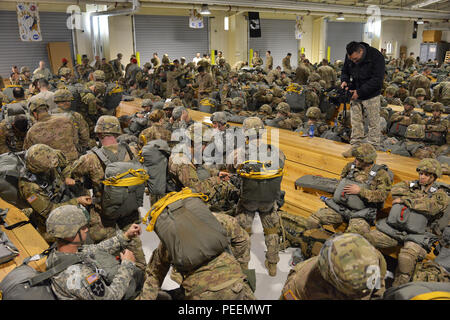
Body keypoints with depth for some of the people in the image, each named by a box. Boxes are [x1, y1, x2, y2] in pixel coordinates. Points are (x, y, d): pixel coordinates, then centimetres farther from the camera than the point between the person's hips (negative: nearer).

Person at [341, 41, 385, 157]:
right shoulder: (349, 57, -5)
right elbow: (345, 71, 11)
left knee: (373, 122, 3)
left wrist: (360, 92, -26)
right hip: (355, 94, 5)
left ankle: (373, 148, 12)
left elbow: (377, 80, -22)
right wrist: (344, 80, -12)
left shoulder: (376, 57, -21)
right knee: (355, 121, 8)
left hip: (371, 95, -5)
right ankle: (355, 145, 18)